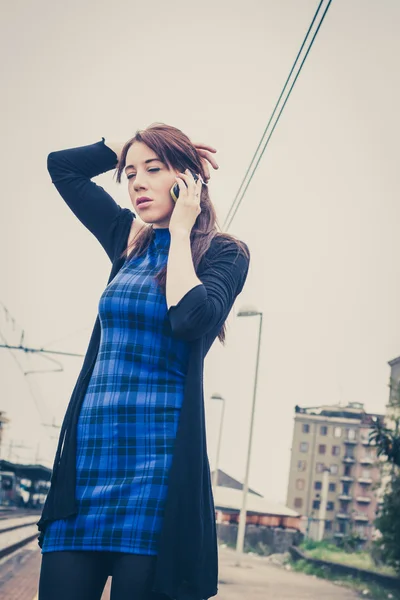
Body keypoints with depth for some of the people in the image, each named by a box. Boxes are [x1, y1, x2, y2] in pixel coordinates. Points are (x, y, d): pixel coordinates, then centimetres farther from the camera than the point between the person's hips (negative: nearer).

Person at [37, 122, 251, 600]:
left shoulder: (224, 252, 2)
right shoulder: (129, 241, 16)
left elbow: (191, 319, -18)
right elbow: (60, 165, 23)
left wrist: (181, 230, -7)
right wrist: (129, 147, 15)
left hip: (156, 456, -5)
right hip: (90, 448, 5)